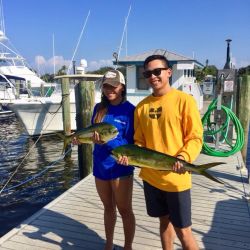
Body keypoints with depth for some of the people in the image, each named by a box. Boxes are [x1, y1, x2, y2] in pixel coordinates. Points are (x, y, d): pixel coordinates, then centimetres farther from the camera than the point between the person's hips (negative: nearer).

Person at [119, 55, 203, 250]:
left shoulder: (184, 100, -9)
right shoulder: (142, 106, 5)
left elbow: (195, 137, -10)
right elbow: (140, 141, 9)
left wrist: (184, 157, -27)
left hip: (176, 178, -4)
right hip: (151, 176, 5)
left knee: (183, 231, 6)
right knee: (164, 221, 22)